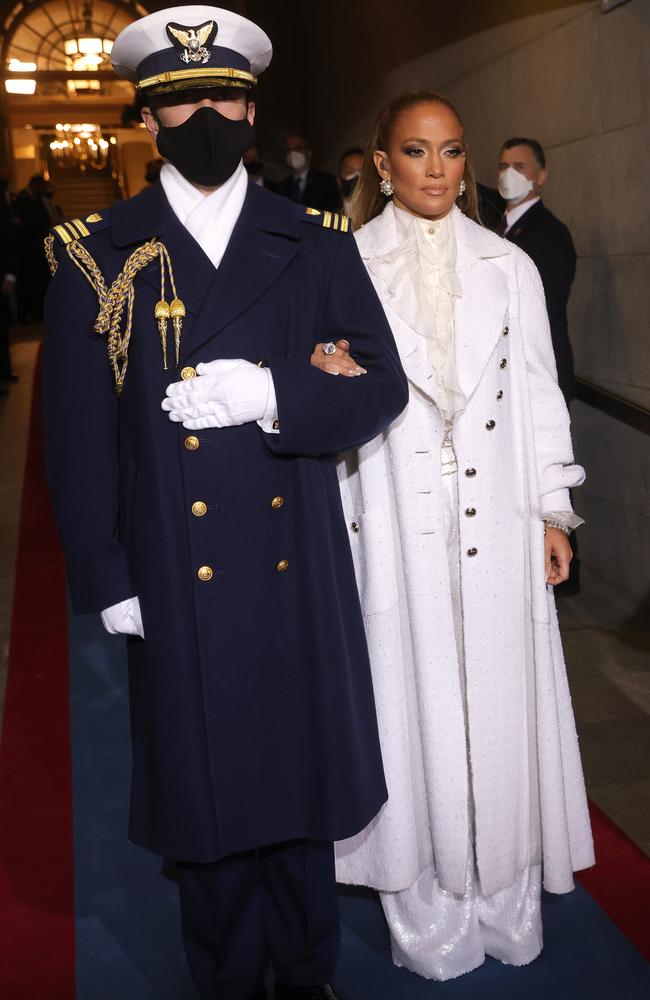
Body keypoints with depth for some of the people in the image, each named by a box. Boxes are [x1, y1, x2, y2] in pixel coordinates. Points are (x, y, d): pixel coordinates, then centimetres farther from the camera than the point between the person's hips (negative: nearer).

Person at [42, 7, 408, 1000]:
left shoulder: (317, 245, 4)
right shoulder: (96, 254, 0)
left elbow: (381, 385, 0)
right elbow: (78, 434, -1)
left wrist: (272, 395, -18)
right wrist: (106, 578, -5)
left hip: (298, 571, 2)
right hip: (177, 580, -1)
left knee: (302, 770, 16)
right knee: (206, 787, 12)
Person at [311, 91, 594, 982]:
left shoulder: (509, 266, 8)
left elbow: (539, 392, 9)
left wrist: (553, 508, 6)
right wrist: (329, 380, -18)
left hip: (496, 522, 2)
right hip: (396, 525, -1)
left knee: (500, 700, 9)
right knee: (414, 703, 6)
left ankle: (507, 900, 30)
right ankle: (428, 914, 25)